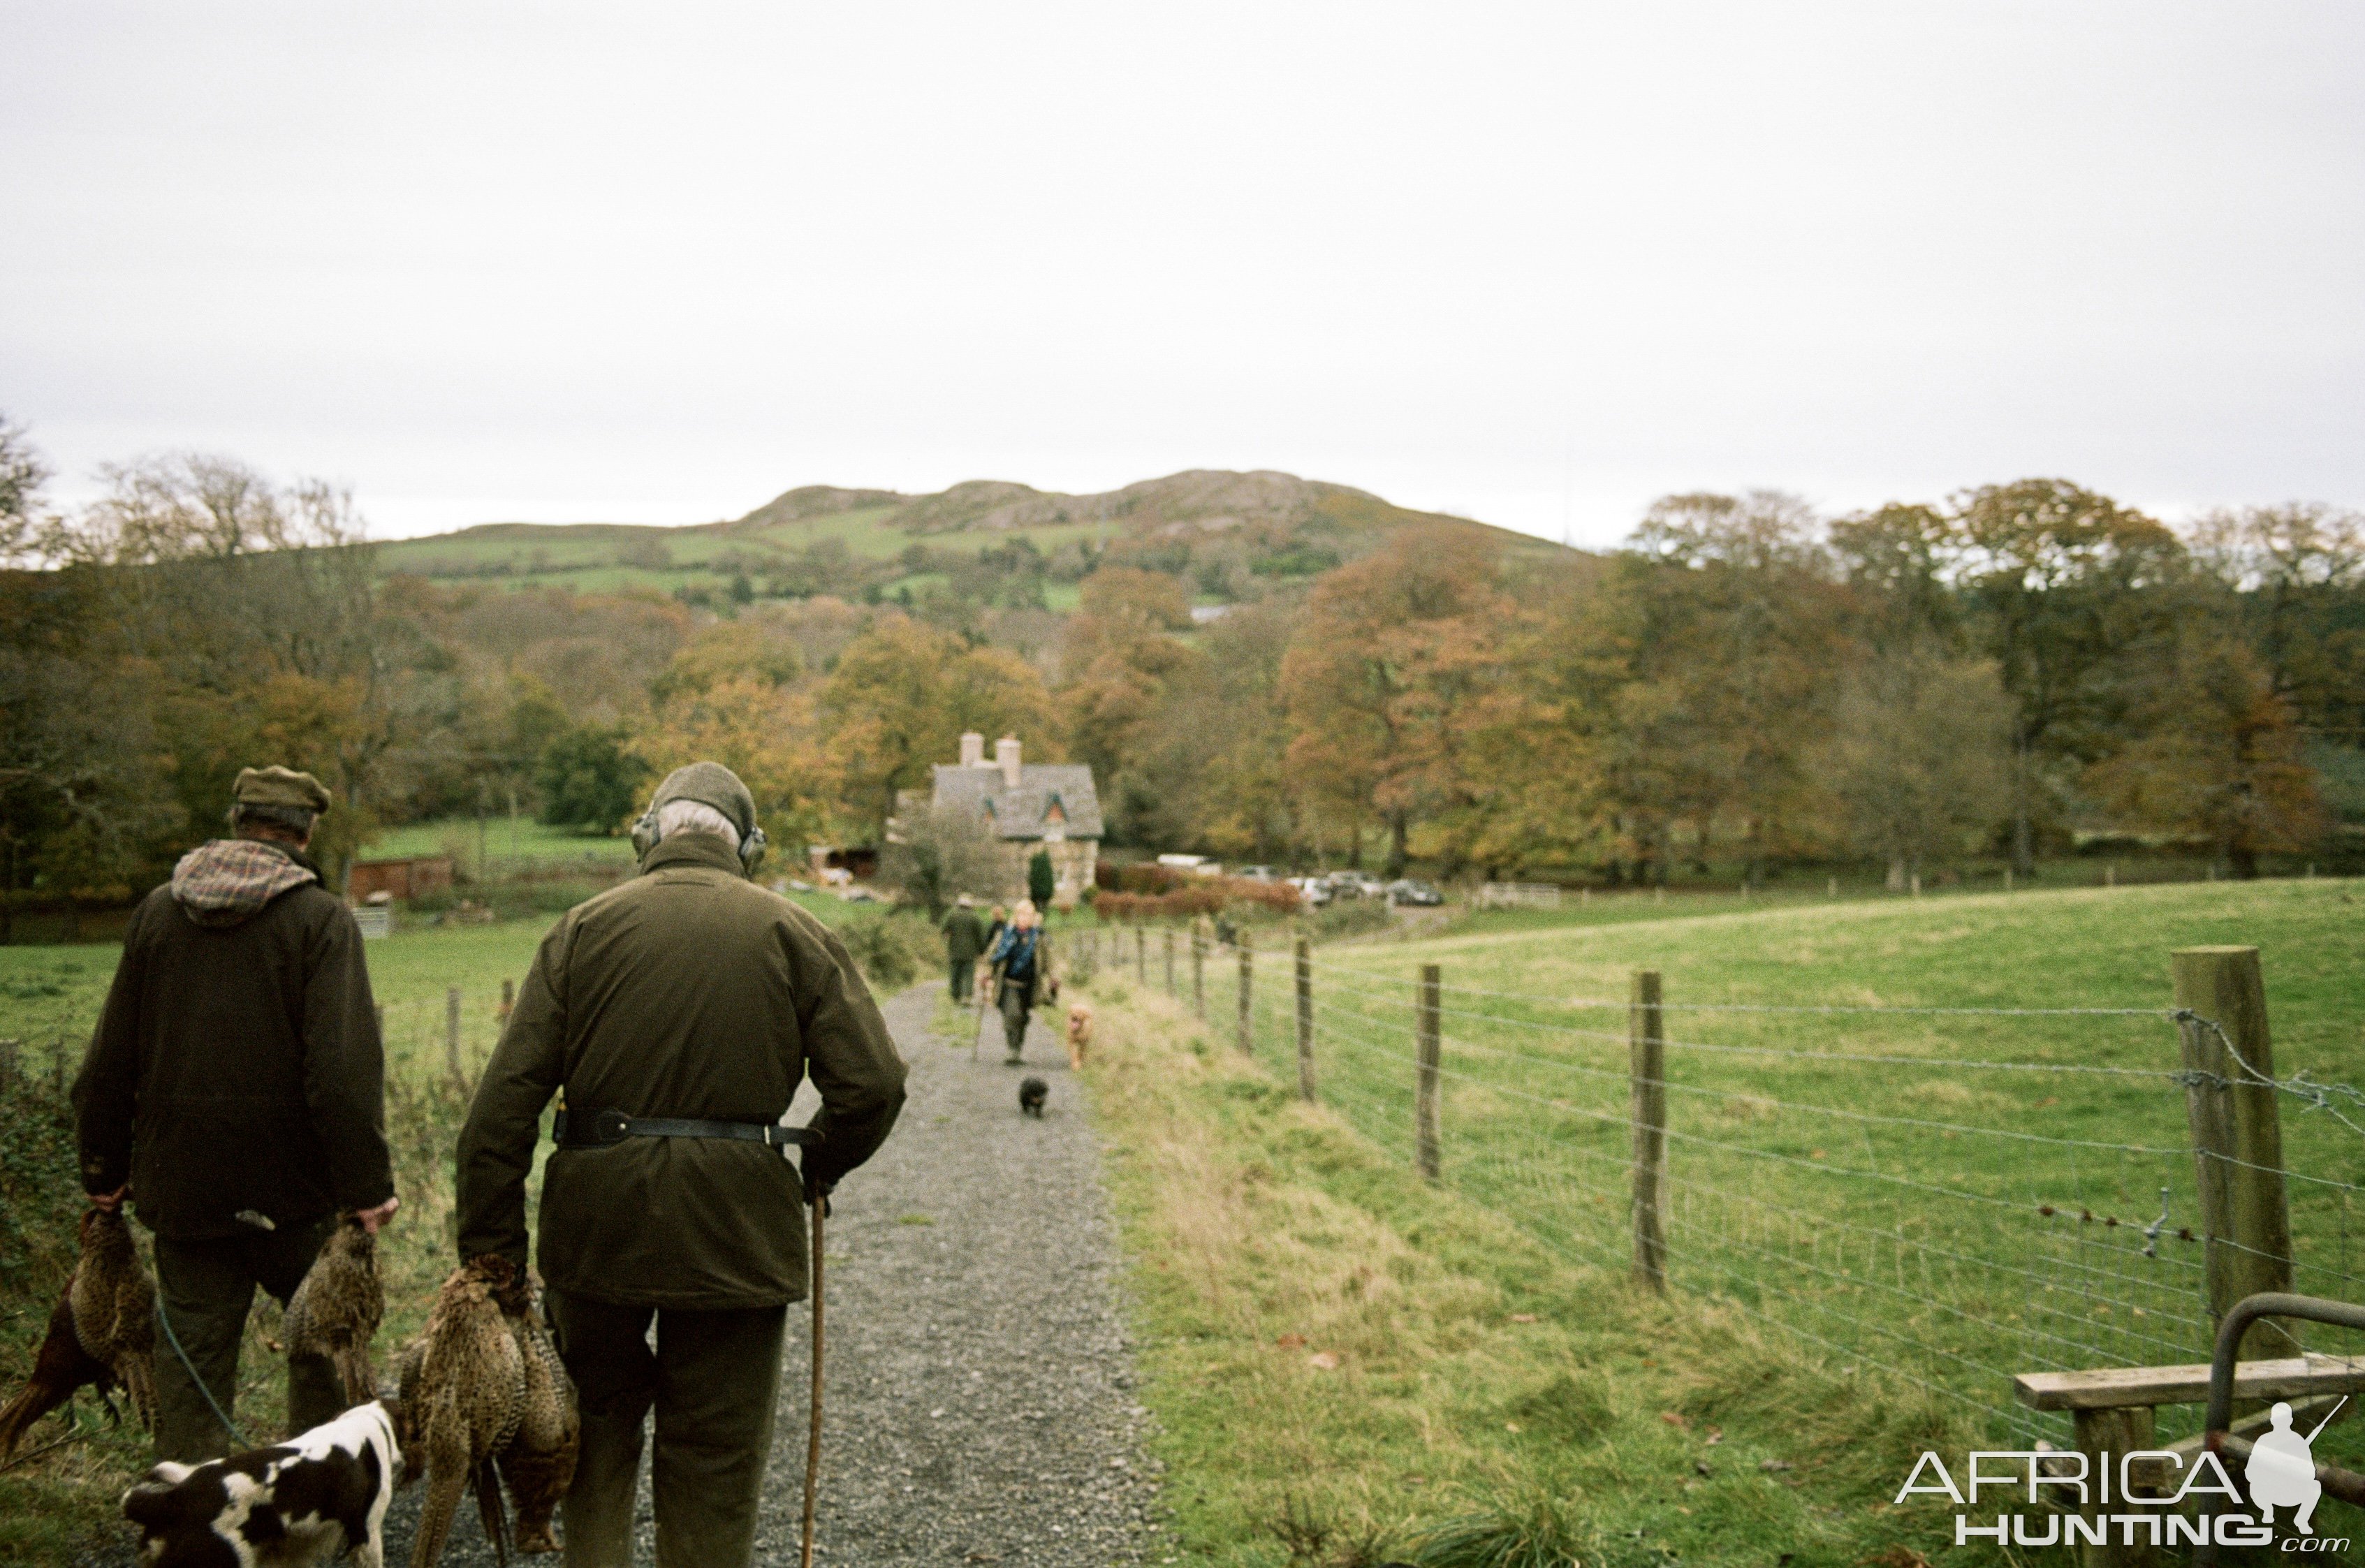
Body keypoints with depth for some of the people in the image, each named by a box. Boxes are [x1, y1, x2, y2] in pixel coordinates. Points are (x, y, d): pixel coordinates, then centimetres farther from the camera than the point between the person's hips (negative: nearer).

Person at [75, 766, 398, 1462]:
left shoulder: (157, 911, 5)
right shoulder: (321, 918, -10)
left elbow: (109, 1061, 10)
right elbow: (344, 1070, -17)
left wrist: (103, 1168, 19)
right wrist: (367, 1184, -13)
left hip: (181, 1183, 4)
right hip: (290, 1184, -4)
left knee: (191, 1362, 10)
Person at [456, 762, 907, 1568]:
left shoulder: (584, 928, 4)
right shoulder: (792, 933, 2)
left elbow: (505, 1101, -3)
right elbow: (874, 1084, -6)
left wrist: (491, 1251, 1)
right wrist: (820, 1169, 12)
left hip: (597, 1224, 1)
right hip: (735, 1228, -1)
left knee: (597, 1424, 22)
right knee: (716, 1457, 11)